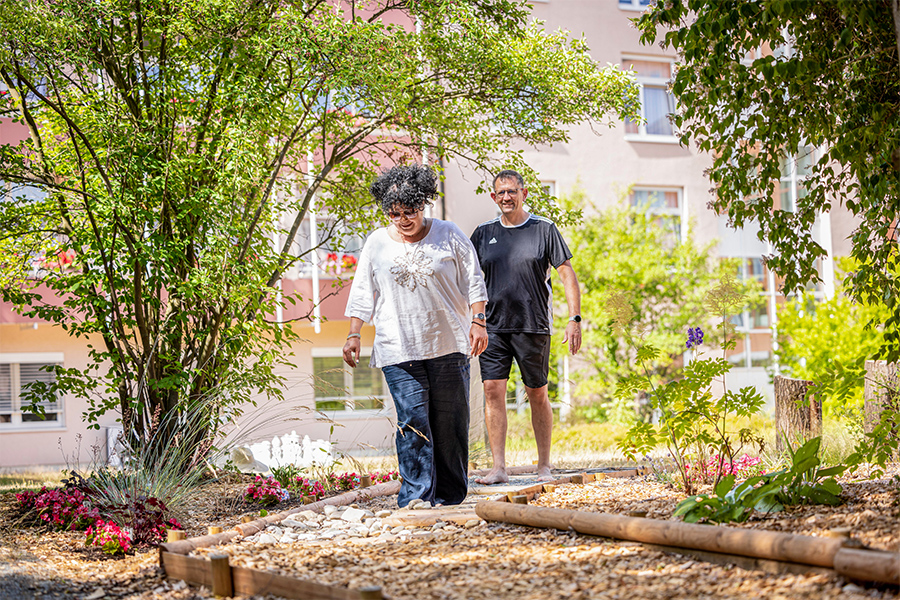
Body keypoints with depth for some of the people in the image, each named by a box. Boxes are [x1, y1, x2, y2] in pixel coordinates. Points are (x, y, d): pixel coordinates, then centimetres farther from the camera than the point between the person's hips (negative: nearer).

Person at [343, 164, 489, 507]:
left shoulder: (448, 235, 5)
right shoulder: (377, 243, 8)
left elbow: (472, 282, 7)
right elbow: (362, 293, 12)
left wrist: (478, 322, -3)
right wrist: (354, 334, 4)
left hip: (448, 345, 0)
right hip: (398, 350, 0)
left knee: (450, 421, 4)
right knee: (413, 422, -11)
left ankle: (450, 497, 15)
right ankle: (416, 497, -10)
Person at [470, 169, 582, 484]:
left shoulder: (544, 229, 2)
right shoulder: (483, 233, 9)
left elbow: (567, 274, 1)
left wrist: (574, 319, -7)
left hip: (534, 325, -2)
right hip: (494, 327, 2)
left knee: (537, 395, 4)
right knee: (493, 390, -7)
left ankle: (544, 467, 13)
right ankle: (498, 467, -4)